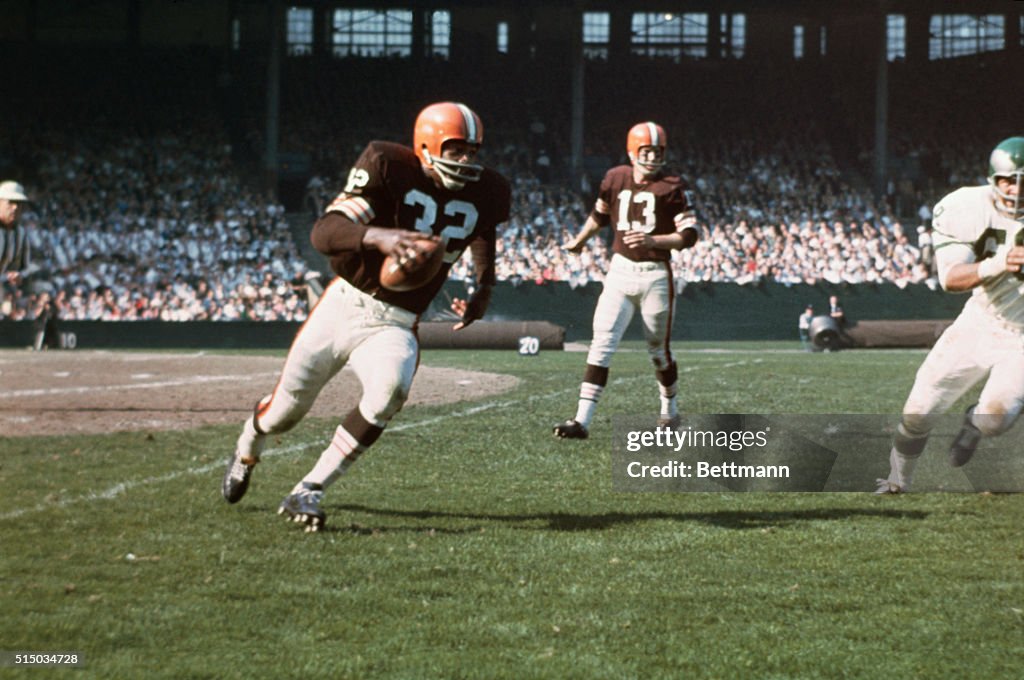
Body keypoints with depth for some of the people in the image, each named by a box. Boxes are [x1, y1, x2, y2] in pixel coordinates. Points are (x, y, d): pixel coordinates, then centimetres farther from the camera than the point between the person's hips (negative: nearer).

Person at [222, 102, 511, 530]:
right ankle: (247, 449, 50)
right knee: (287, 408, 10)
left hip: (393, 325, 2)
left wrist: (484, 291, 1)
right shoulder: (388, 167, -17)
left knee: (391, 387, -32)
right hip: (344, 304, -1)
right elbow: (324, 232, -26)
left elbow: (485, 238, 20)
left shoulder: (488, 194, -4)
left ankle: (309, 492, -20)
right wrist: (379, 236, -46)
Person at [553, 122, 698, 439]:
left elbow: (689, 235, -13)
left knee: (659, 349, 9)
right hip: (620, 270, 3)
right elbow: (600, 214, 23)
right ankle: (582, 419, -13)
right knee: (601, 343, -9)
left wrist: (652, 240, -27)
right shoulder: (615, 179, 3)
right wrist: (579, 241, 35)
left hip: (656, 275, -3)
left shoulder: (673, 187, -9)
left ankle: (669, 407, 36)